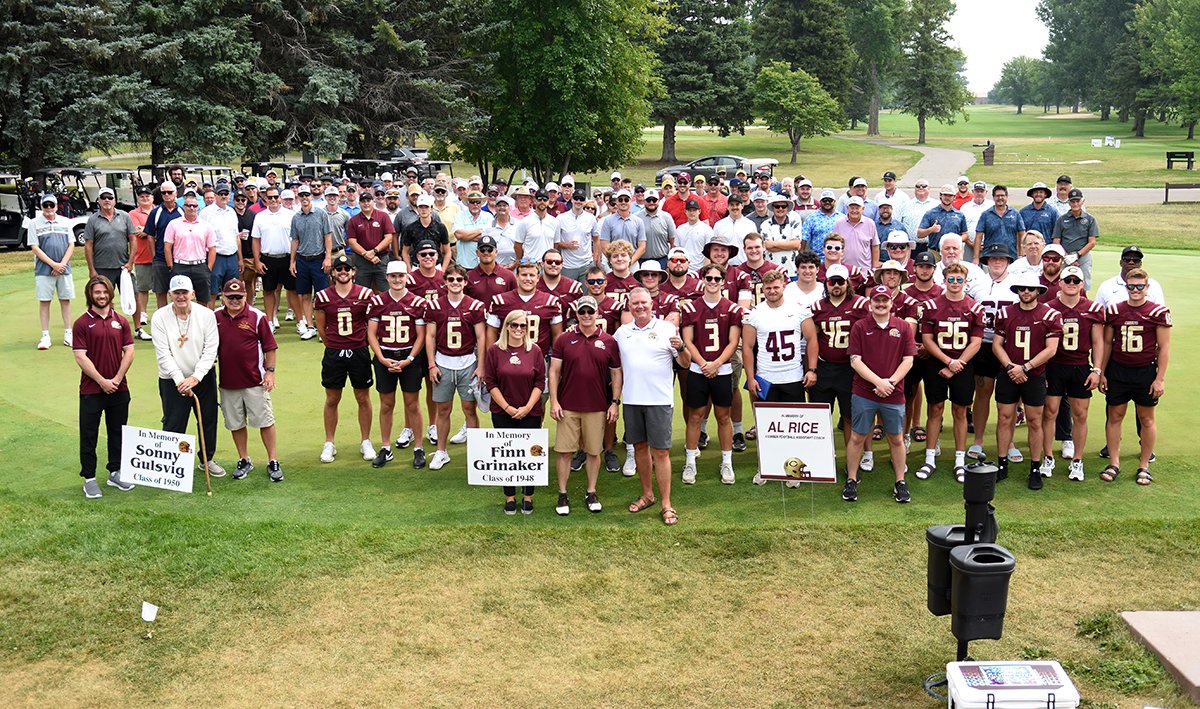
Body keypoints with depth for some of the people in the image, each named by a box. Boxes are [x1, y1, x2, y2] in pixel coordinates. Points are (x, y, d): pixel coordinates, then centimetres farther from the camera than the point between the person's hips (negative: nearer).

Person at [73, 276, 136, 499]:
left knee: (118, 432, 13)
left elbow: (129, 351, 3)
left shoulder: (121, 321, 5)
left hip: (118, 388, 4)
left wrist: (117, 379, -7)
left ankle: (115, 472, 26)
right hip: (91, 390, -3)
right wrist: (102, 381, -13)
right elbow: (80, 357, -10)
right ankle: (89, 478, 12)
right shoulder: (82, 324, -5)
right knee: (89, 436, 3)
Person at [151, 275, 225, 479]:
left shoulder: (206, 315, -6)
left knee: (208, 420, 12)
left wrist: (195, 378, -17)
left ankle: (208, 459, 32)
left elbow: (210, 350, -8)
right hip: (172, 380, -2)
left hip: (203, 377, 2)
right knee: (173, 424, -1)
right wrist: (180, 380, -20)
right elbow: (163, 354, -12)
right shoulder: (159, 317, -9)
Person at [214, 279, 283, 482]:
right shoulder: (215, 318, 4)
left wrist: (270, 371, -7)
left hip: (255, 381, -3)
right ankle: (244, 460, 25)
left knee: (265, 421, 1)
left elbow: (270, 347, 0)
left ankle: (273, 462, 9)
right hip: (228, 382, 3)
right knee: (235, 424, 11)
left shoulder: (257, 317, -5)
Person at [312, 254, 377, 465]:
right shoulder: (322, 297, 0)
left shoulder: (365, 294, -2)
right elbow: (321, 329, 9)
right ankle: (329, 444, 19)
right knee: (332, 400, 8)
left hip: (359, 351, 0)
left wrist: (359, 346, 9)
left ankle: (366, 442, 20)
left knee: (363, 398, 8)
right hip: (333, 353, 0)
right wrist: (334, 346, 11)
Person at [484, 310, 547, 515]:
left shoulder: (535, 351, 0)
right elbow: (490, 382, -3)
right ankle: (509, 497, 19)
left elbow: (540, 382, -1)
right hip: (502, 412, 0)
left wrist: (527, 407, -10)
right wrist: (507, 407, -9)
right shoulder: (495, 350, -2)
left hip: (530, 413, 0)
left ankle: (528, 497, 19)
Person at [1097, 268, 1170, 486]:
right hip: (1117, 370, 2)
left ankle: (1144, 466, 18)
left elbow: (1164, 347, -4)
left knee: (1147, 419, 7)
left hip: (1146, 371, -2)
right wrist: (1101, 373, 8)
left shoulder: (1159, 312, -6)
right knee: (1115, 416, 6)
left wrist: (1160, 378, -7)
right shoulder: (1113, 310, 2)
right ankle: (1114, 463, 16)